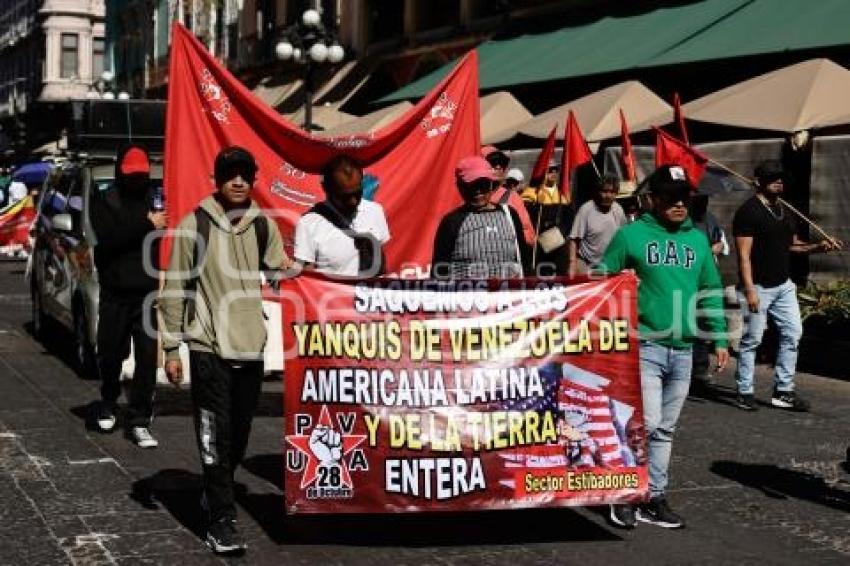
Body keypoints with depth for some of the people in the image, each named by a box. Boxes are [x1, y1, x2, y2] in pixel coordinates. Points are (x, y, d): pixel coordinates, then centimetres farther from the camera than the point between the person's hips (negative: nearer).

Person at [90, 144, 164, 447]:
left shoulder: (153, 201, 9)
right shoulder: (105, 203, 1)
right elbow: (108, 239, -16)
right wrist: (146, 224, -20)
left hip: (147, 294, 1)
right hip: (115, 294, -1)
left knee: (148, 357, -6)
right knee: (110, 355, 10)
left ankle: (139, 420, -1)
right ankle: (108, 405, 35)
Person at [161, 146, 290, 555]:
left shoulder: (262, 225, 8)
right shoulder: (195, 226, -3)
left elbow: (280, 271, 20)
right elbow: (175, 289, -1)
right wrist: (171, 348, -3)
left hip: (251, 345, 4)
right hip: (208, 346, -4)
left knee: (239, 434, 12)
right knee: (214, 437, -6)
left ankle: (216, 494, 34)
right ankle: (221, 521, 0)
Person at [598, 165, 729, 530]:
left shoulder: (697, 239, 12)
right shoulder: (631, 235, -2)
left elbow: (711, 292, 16)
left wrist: (719, 339, 13)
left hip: (682, 350, 5)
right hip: (644, 346, -5)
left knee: (665, 430, 11)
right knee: (647, 422, -12)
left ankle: (654, 498, 21)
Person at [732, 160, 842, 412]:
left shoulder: (785, 211, 14)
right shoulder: (748, 211, -11)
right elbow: (744, 254, -16)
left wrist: (818, 247, 4)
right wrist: (749, 290, -22)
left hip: (783, 285, 8)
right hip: (758, 287, -8)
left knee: (793, 334, 5)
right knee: (752, 340, -1)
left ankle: (783, 391, 12)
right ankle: (744, 392, 10)